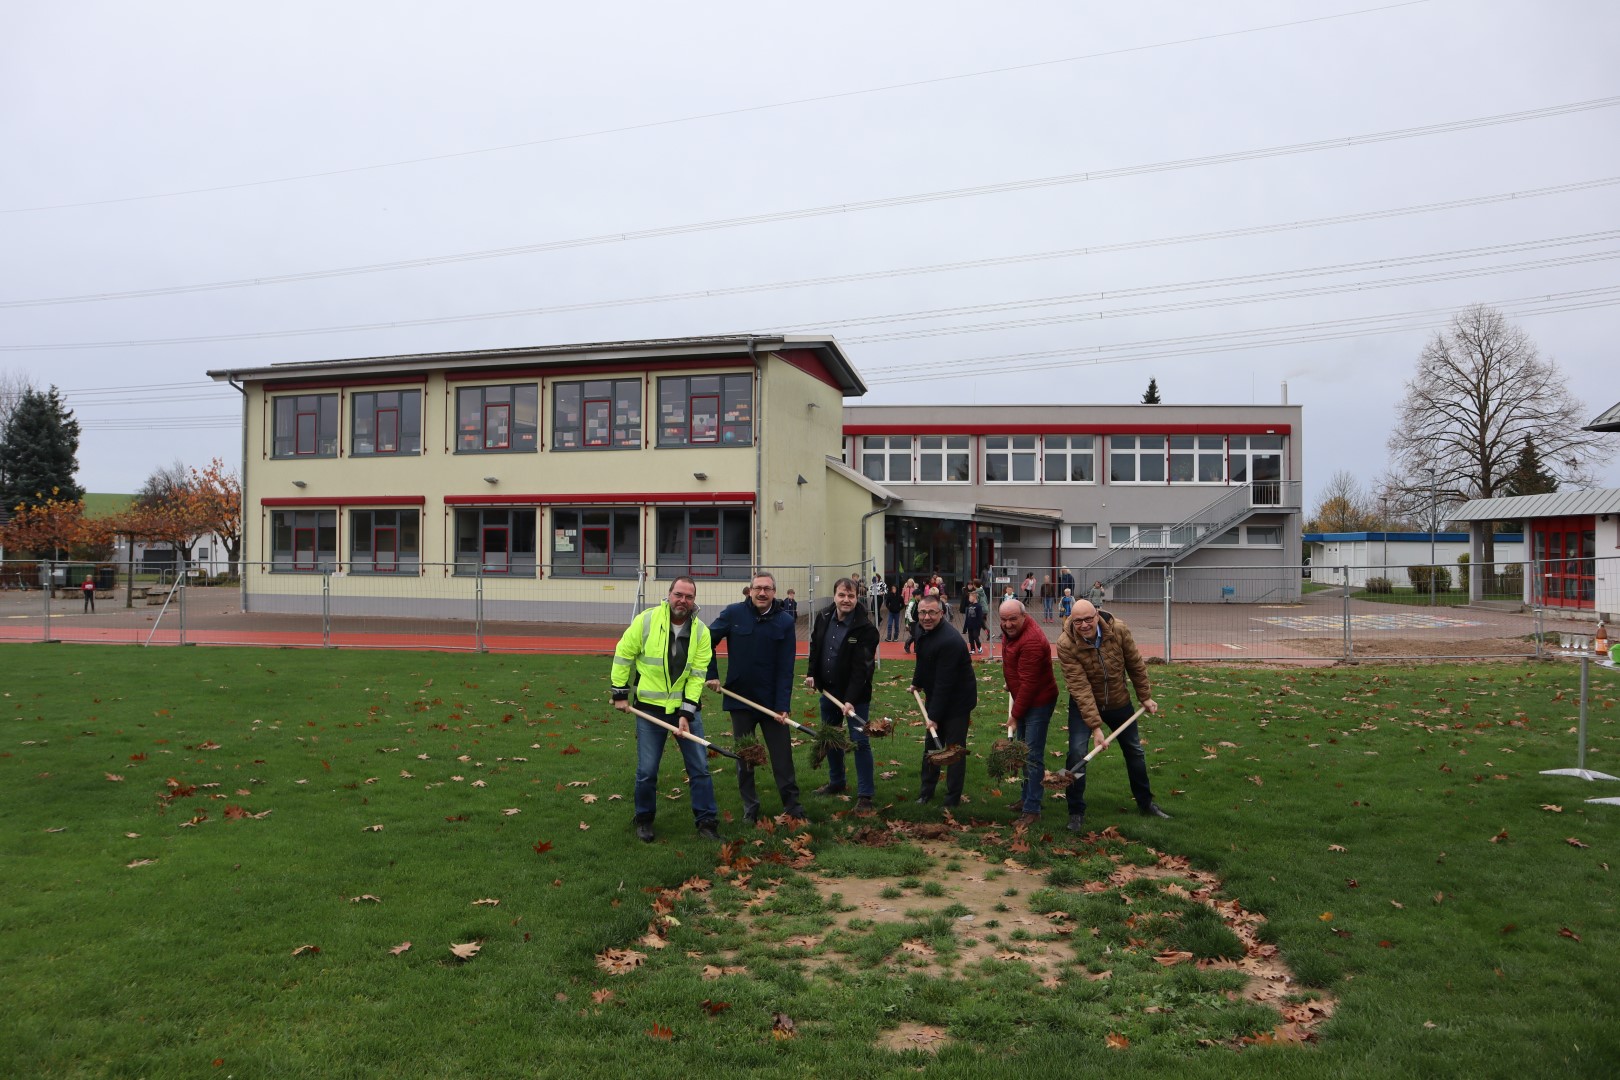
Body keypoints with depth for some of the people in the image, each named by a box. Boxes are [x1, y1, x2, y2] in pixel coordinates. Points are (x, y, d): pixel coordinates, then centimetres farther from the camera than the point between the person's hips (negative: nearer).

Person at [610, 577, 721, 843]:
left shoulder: (701, 631, -6)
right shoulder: (645, 621, -11)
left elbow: (697, 675, -7)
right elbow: (623, 655, -2)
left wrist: (686, 713, -13)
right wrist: (620, 693, -2)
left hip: (686, 706, 2)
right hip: (650, 707, -1)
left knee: (700, 767, 4)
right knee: (647, 770, 6)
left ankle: (706, 821, 15)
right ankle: (644, 820, 26)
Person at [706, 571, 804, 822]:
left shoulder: (785, 622, -6)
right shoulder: (734, 614, -6)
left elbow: (786, 668, -8)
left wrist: (782, 705, -13)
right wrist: (711, 675, -3)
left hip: (772, 700, -1)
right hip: (740, 698, 1)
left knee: (782, 754, 3)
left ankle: (792, 805, 15)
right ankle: (750, 808, 22)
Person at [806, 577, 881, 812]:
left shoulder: (865, 628, -21)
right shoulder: (824, 618, -3)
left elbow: (861, 668, -25)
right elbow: (815, 647, 14)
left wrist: (851, 700, -31)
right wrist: (812, 674, 5)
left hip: (856, 695, -6)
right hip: (828, 690, 7)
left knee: (859, 742, -6)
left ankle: (865, 795, 3)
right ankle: (836, 782, 38)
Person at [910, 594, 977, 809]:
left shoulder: (950, 641, -30)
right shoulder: (925, 631, -1)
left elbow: (944, 683, -30)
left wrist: (934, 715, -28)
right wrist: (917, 682, 23)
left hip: (957, 700, -9)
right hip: (936, 697, 9)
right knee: (931, 744, 16)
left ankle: (952, 798, 10)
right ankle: (926, 791, 28)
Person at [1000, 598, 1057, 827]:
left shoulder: (1031, 641, -29)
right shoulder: (1011, 631, 2)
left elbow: (1028, 684, -27)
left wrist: (1015, 715, -21)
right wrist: (1010, 687, 22)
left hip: (1038, 702, -10)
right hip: (1022, 698, 10)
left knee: (1033, 756, -7)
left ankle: (1032, 809, -2)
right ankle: (1027, 796, 33)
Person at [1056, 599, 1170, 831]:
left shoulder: (1119, 629, -22)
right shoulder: (1066, 644, -30)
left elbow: (1135, 665, -6)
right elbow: (1080, 687, -31)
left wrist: (1145, 697, 3)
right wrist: (1095, 726, -33)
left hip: (1119, 701, 3)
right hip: (1083, 704, -3)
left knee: (1135, 751, 16)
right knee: (1077, 753, -16)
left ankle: (1146, 803, 37)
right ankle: (1076, 812, 0)